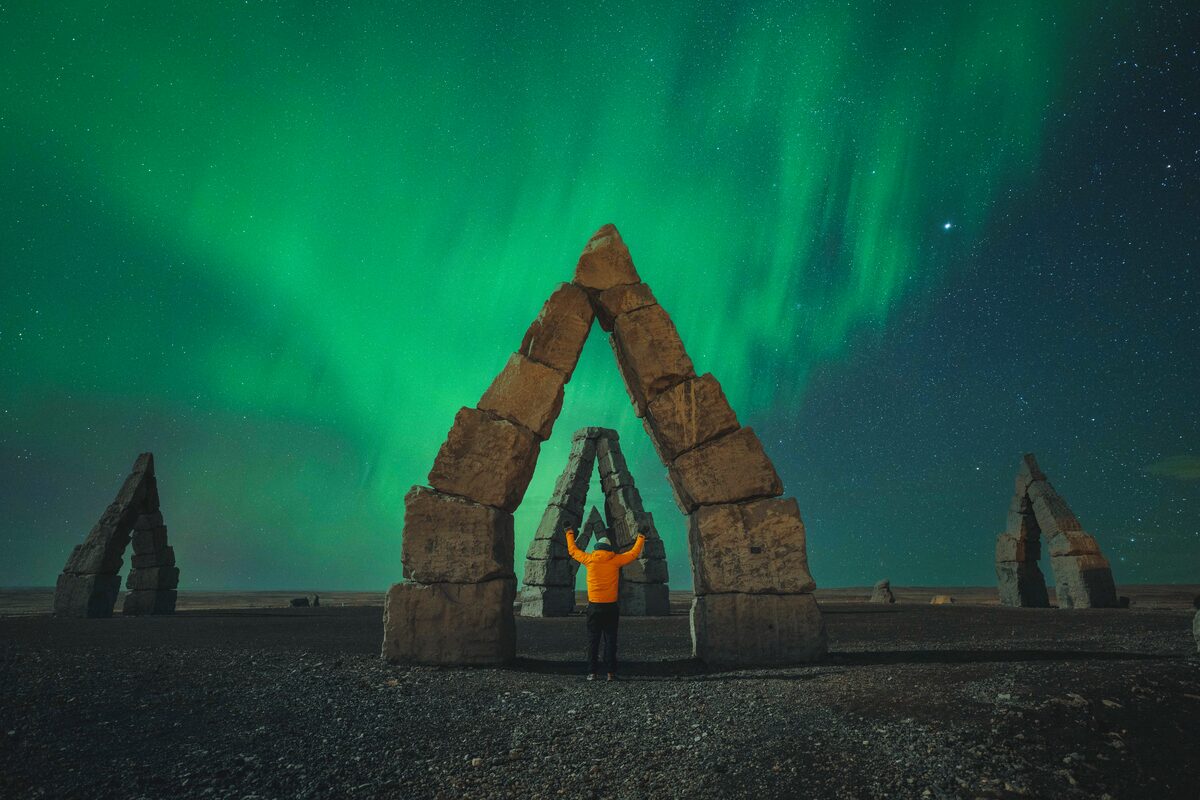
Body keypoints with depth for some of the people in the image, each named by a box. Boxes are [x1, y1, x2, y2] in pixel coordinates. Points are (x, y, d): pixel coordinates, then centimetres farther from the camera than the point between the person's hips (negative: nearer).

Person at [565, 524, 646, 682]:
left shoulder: (589, 559, 0)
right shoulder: (615, 560, -2)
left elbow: (573, 551, 15)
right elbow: (634, 552, 7)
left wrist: (570, 534, 28)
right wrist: (641, 536, 18)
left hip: (594, 606, 0)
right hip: (611, 607, 0)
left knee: (593, 640, 6)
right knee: (610, 640, 4)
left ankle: (592, 673, 4)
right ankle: (611, 673, 2)